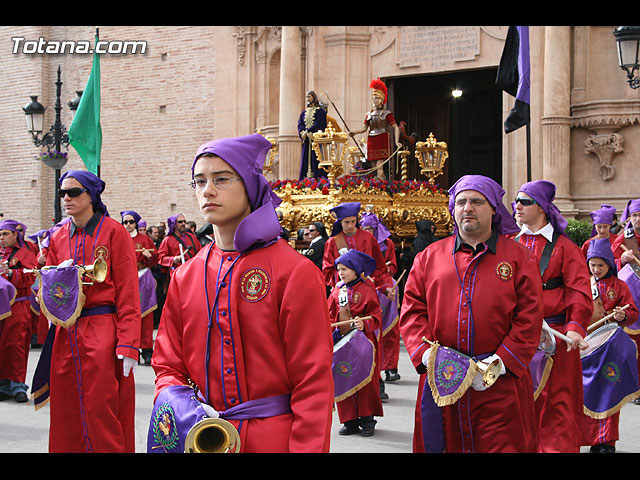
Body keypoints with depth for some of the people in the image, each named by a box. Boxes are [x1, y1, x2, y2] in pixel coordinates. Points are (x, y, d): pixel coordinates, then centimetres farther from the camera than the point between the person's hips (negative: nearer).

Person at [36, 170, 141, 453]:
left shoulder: (114, 232, -3)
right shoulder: (58, 238, 13)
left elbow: (127, 292, -7)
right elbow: (45, 291, 19)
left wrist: (128, 344, -15)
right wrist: (57, 277, -5)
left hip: (103, 332, -5)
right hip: (66, 332, 5)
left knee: (102, 412, -6)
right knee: (68, 415, 5)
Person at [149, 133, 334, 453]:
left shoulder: (295, 273, -8)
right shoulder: (184, 278, 7)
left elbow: (314, 381, -11)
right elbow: (168, 365, 10)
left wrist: (307, 447, -19)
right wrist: (172, 401, -11)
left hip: (273, 437, -4)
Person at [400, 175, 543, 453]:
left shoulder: (518, 258, 4)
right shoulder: (429, 257, 12)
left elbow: (528, 320, -2)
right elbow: (412, 312, 8)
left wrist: (499, 364, -13)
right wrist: (426, 354, -8)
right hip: (441, 380, 2)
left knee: (500, 445, -3)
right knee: (446, 443, 7)